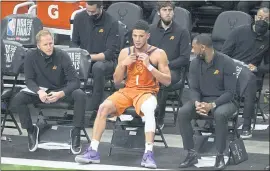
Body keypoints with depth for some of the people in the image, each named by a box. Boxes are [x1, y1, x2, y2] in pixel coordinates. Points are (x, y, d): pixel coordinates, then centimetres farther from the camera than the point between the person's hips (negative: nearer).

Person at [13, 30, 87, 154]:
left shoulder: (62, 56, -18)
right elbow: (29, 80, -9)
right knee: (18, 99, -25)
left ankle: (76, 132, -16)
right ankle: (31, 130, -2)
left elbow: (75, 81, -20)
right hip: (40, 90, 1)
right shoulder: (31, 56, -13)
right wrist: (39, 91, -32)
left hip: (60, 91, -1)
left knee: (80, 96, -31)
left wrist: (61, 94, -38)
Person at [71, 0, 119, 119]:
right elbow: (74, 43, 8)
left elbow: (110, 53, -17)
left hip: (106, 60, -4)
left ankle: (94, 109, -32)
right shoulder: (80, 18, -2)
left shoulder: (111, 23, -15)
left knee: (98, 67, -39)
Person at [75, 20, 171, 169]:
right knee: (103, 107, -22)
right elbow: (116, 81, 11)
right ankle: (93, 151, -19)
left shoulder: (158, 54, -2)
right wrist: (123, 64, -8)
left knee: (149, 110, -39)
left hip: (147, 92, -4)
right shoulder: (125, 52, 9)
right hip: (128, 91, 4)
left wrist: (149, 66, -16)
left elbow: (167, 81, -6)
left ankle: (148, 154, -41)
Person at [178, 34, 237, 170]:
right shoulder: (195, 63, 1)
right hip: (202, 99, 5)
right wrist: (197, 103, -21)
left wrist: (212, 105, -29)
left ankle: (220, 155, -24)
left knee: (220, 114, -39)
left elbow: (230, 92, -15)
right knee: (183, 113, -25)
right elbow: (194, 88, 1)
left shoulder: (226, 62, -14)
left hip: (224, 101, -4)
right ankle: (192, 154, -16)